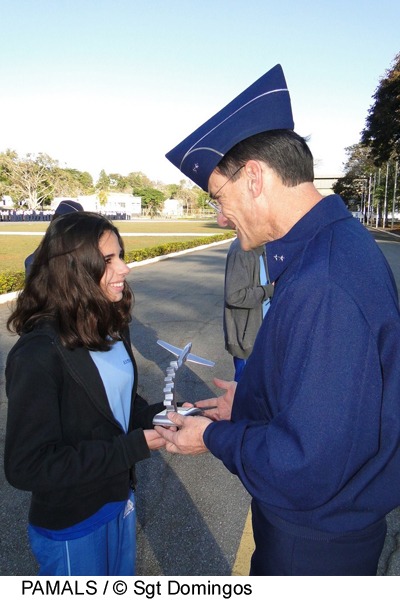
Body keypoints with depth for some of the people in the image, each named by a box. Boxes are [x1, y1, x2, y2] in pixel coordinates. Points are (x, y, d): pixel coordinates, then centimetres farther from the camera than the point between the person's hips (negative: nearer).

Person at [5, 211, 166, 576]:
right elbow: (27, 467, -26)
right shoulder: (39, 354, -28)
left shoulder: (111, 328, -5)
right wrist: (134, 448, -27)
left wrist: (160, 415, -11)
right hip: (71, 526, -7)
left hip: (120, 498, 7)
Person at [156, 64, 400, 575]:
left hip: (313, 542, -8)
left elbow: (305, 466, -31)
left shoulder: (323, 287, -35)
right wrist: (248, 402, 9)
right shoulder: (336, 242, -2)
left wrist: (214, 437, -15)